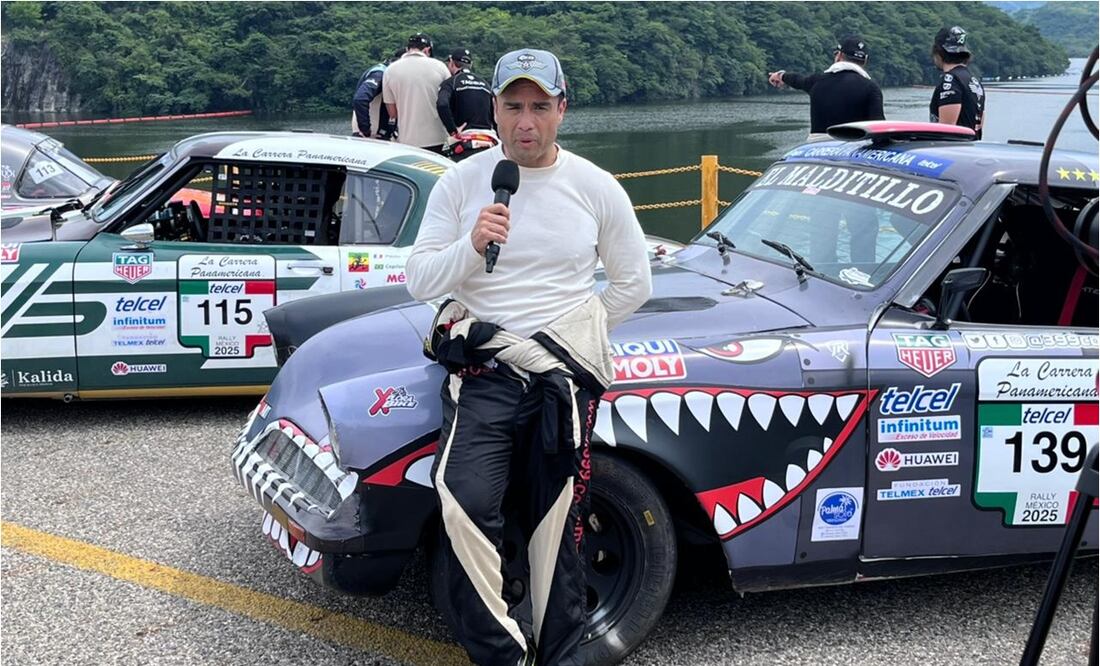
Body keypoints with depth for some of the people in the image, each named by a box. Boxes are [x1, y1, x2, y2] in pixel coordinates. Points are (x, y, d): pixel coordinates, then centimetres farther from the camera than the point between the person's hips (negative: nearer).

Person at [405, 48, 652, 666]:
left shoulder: (596, 188, 2)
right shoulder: (461, 182, 2)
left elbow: (634, 282, 12)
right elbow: (419, 279, 0)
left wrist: (578, 337, 9)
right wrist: (471, 245, -17)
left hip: (565, 372, 1)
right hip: (482, 370, 0)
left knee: (557, 525, 5)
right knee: (466, 505, -20)